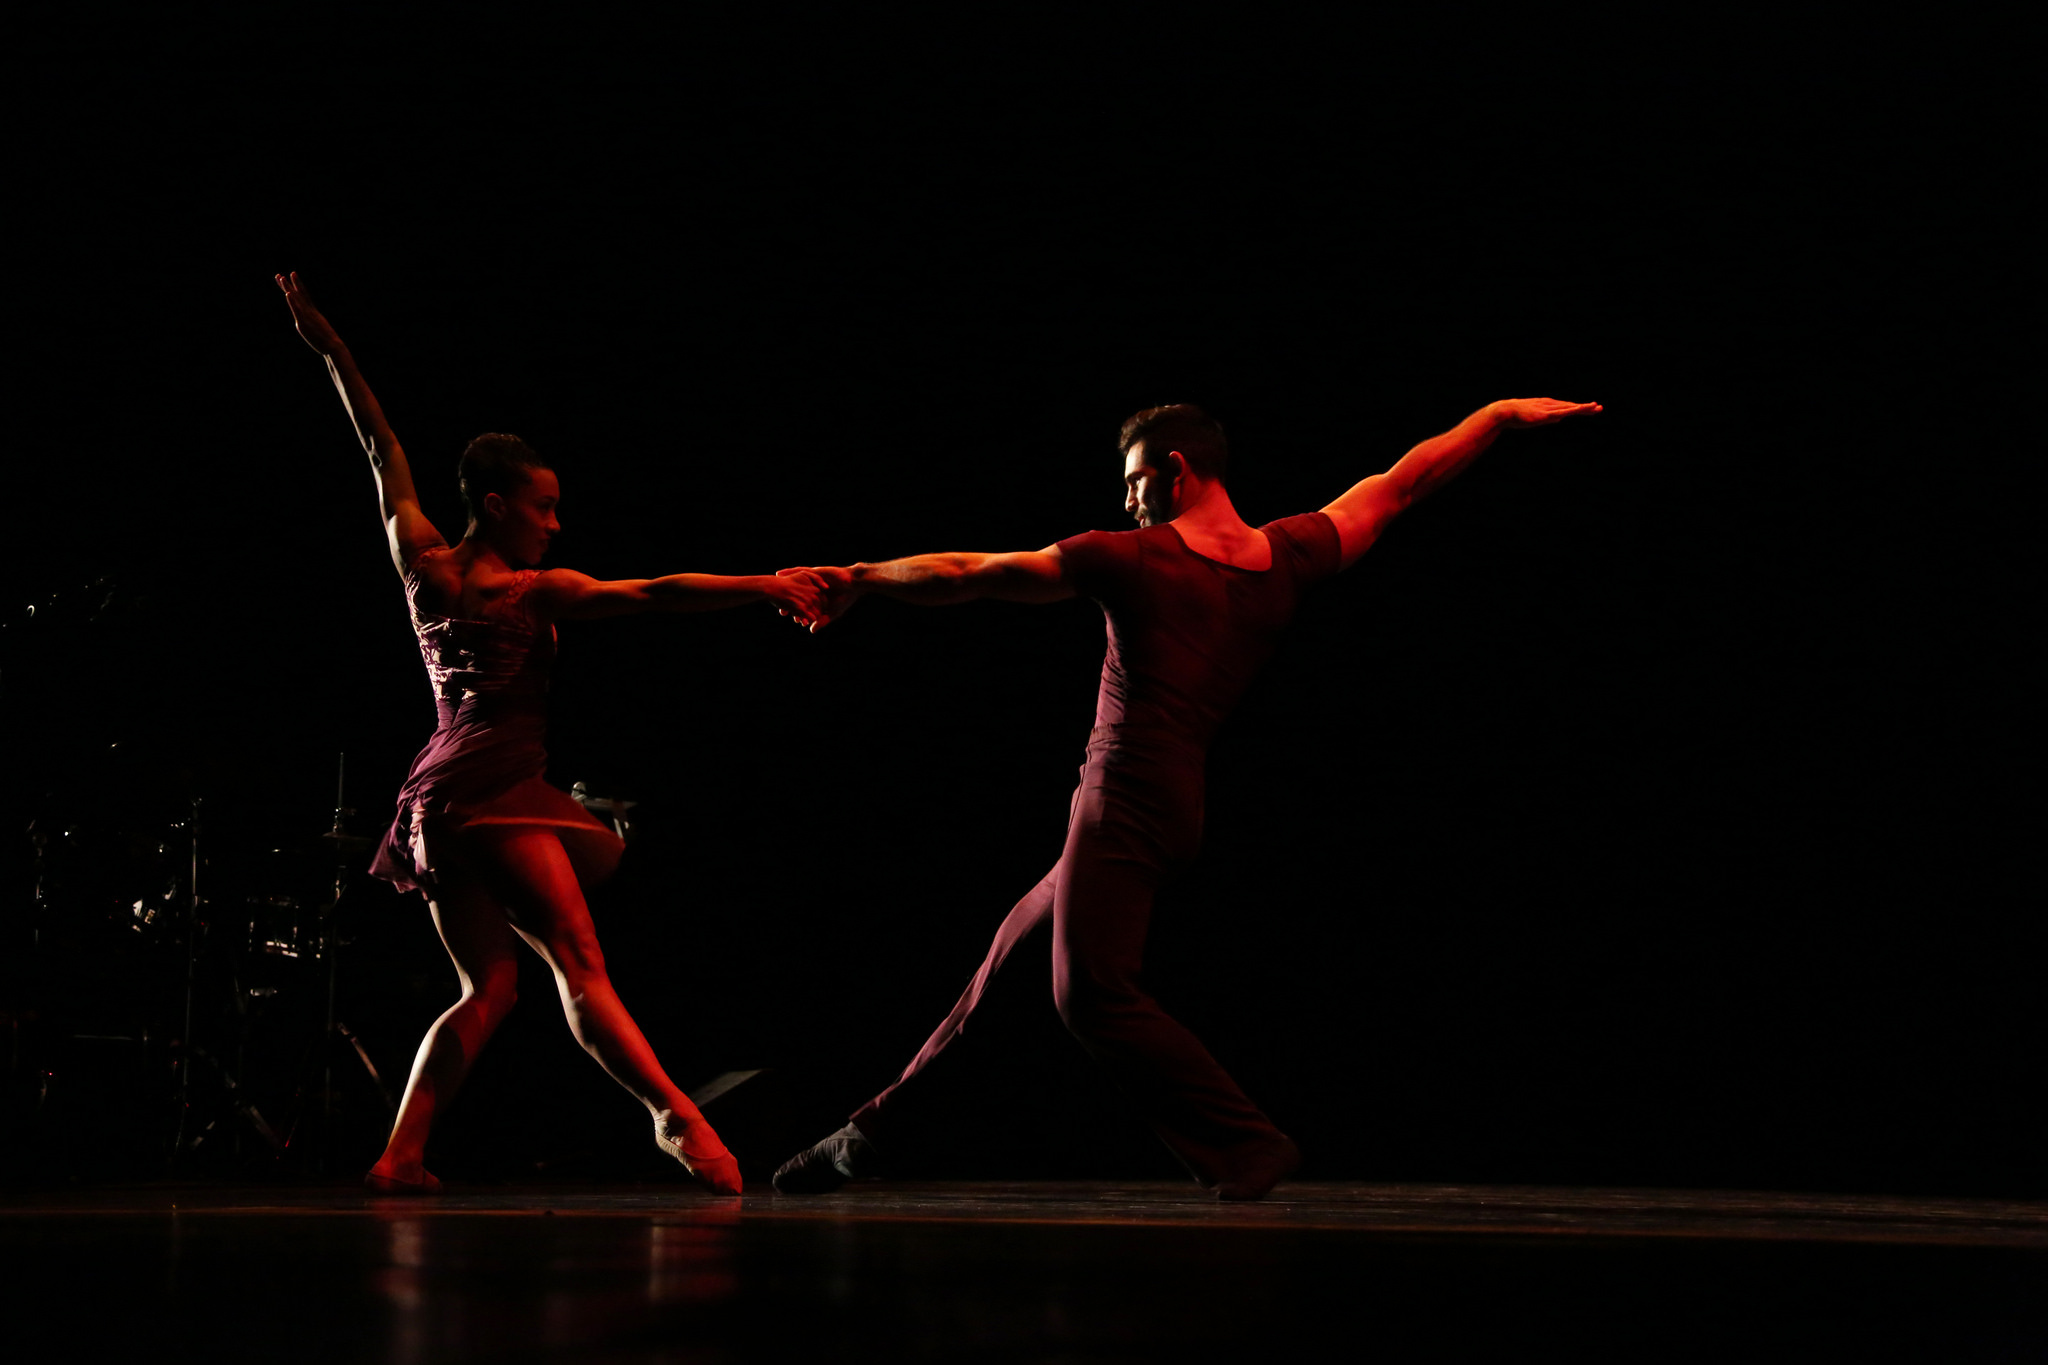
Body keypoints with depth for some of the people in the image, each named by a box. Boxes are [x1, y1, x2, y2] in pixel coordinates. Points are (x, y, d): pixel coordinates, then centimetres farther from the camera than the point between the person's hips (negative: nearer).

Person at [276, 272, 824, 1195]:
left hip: (433, 799, 7)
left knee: (488, 988, 9)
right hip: (496, 792, -7)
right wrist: (769, 588, -14)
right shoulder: (531, 591, -3)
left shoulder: (422, 564, 13)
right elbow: (656, 594, -10)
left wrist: (331, 349, 32)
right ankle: (677, 1117, -30)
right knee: (579, 962, -18)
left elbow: (382, 448, 23)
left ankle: (400, 1155, 0)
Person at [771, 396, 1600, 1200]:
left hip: (1123, 801, -8)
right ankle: (874, 1135, 20)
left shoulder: (1132, 559, -4)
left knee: (1093, 991, -15)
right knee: (1012, 953, 13)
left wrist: (861, 579, 17)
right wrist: (1503, 414, 32)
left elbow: (963, 575, 3)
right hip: (1174, 810, 9)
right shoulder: (1290, 555, 9)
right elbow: (1401, 484, 21)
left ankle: (1246, 1146, -17)